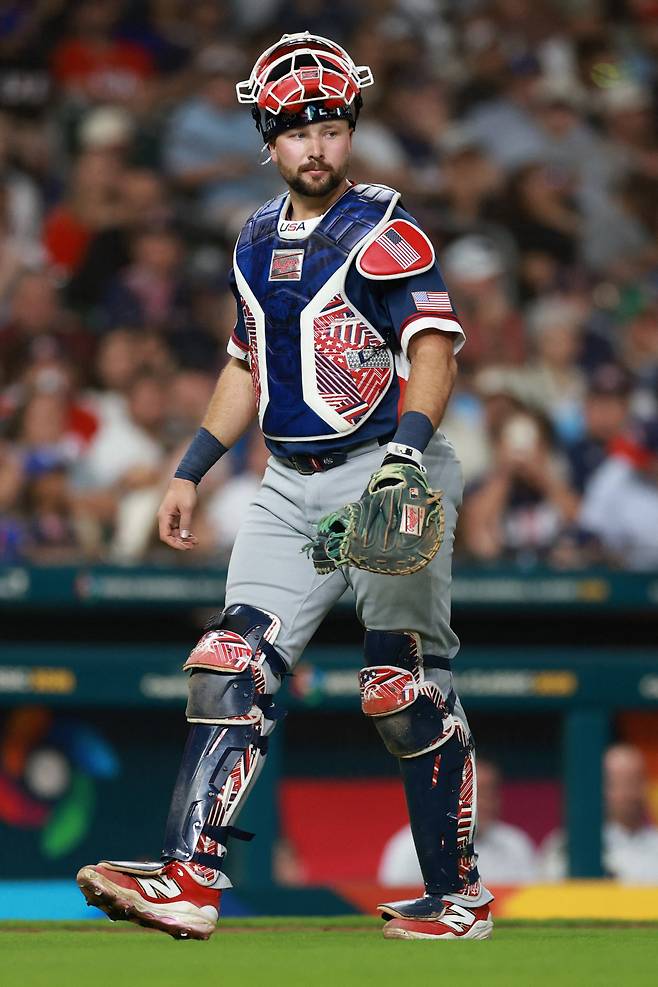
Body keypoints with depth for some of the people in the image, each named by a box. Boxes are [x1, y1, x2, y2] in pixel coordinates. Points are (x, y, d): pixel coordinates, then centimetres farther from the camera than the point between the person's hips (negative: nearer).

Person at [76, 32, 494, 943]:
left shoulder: (385, 232, -7)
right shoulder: (258, 242, 15)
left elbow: (434, 352, -17)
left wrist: (406, 450, -32)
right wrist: (189, 473, 21)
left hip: (384, 475, -7)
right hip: (291, 488, 7)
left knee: (406, 691, -7)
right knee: (231, 666, -5)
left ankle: (459, 894, 4)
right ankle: (190, 878, -11)